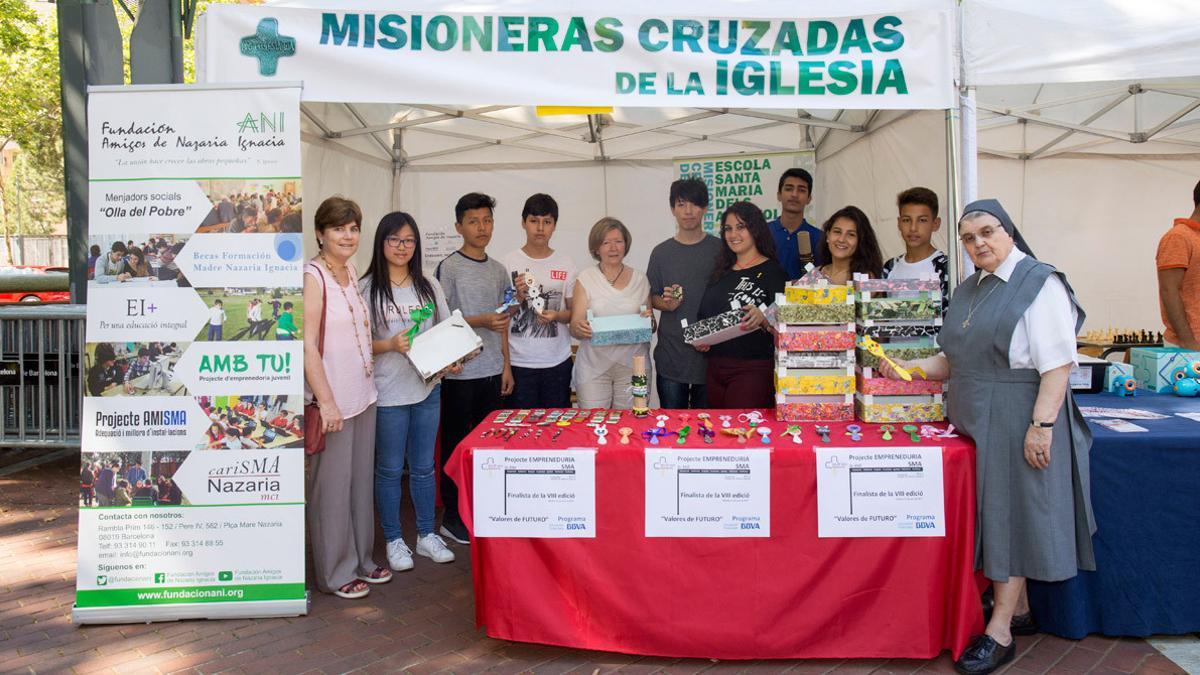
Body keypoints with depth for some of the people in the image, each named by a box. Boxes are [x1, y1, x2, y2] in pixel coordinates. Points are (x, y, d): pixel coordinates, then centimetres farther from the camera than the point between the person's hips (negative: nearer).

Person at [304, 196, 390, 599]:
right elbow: (307, 344, -19)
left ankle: (360, 560, 31)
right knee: (333, 486, 2)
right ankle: (334, 573, 16)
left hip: (363, 393, 8)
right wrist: (326, 402, -22)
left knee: (361, 480, 16)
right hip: (332, 399, -8)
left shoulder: (351, 271, 10)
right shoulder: (312, 276, -14)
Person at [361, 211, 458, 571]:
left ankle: (426, 535, 26)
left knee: (424, 466, 13)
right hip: (388, 392, -4)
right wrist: (390, 345, -22)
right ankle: (394, 540, 21)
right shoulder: (367, 288, -5)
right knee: (390, 469, 6)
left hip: (427, 387, 4)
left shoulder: (429, 285, 8)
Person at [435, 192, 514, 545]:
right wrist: (481, 321, -21)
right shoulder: (449, 267, -6)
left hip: (492, 370, 6)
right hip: (460, 372, -5)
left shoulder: (499, 270, 12)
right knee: (456, 445, 3)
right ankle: (452, 518, 13)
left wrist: (506, 364, 13)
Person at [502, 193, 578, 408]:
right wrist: (517, 296, -16)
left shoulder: (566, 264, 5)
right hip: (519, 362, -2)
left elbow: (575, 312, 9)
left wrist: (557, 315, -11)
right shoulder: (509, 262, -1)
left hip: (558, 362, 2)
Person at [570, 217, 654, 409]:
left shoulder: (640, 279, 9)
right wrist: (580, 328, -22)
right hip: (594, 365, -1)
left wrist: (649, 320, -7)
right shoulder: (585, 278, 3)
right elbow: (574, 328, -1)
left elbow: (651, 328, 15)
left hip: (633, 365, 1)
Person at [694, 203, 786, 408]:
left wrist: (763, 318, -28)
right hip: (715, 369, 6)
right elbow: (706, 316, 24)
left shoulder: (772, 271, -3)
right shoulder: (723, 272, 16)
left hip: (753, 370, -6)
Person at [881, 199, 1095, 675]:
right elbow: (955, 361, 19)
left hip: (1017, 418, -8)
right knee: (993, 511, 13)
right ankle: (1018, 610, 29)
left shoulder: (1039, 283, -11)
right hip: (976, 421, 8)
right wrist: (908, 367, 4)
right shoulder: (968, 291, 14)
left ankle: (999, 634, 5)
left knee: (1012, 513, -2)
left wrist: (1042, 424, -23)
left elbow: (1057, 364, -17)